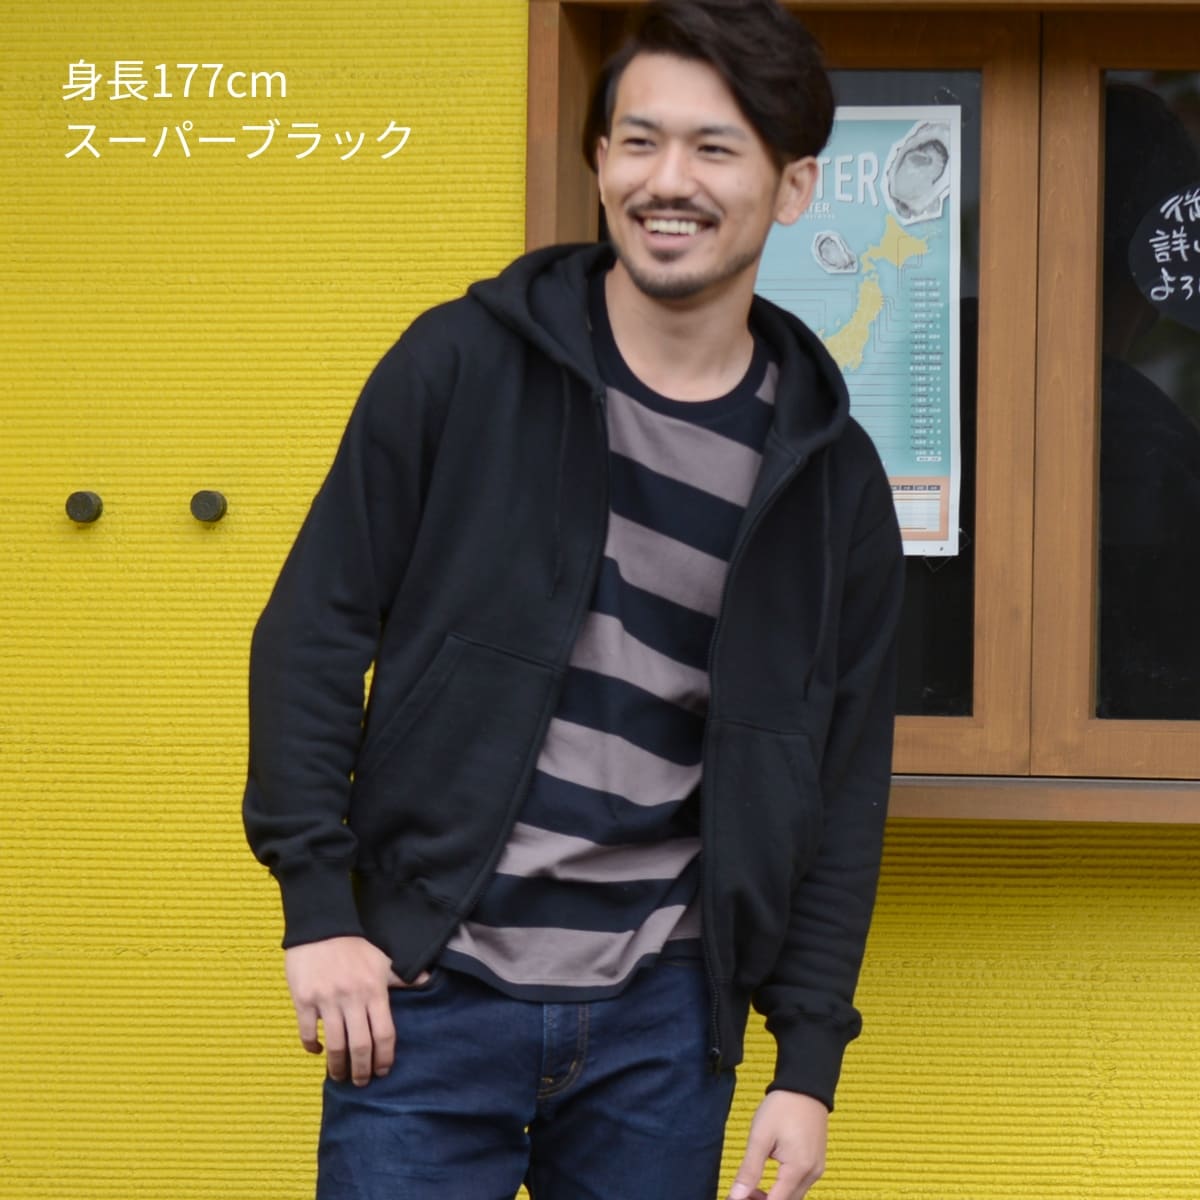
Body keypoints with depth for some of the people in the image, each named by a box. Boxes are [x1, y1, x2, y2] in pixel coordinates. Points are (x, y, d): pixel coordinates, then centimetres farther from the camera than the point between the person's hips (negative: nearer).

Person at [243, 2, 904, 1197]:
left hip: (665, 1018, 2)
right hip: (433, 991, -2)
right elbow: (314, 629, -1)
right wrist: (318, 907, -7)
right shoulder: (461, 367, -2)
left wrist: (810, 1061, 4)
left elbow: (843, 785, 8)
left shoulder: (829, 474, 4)